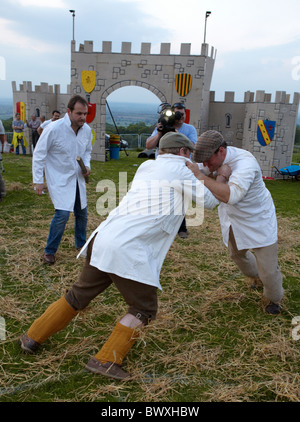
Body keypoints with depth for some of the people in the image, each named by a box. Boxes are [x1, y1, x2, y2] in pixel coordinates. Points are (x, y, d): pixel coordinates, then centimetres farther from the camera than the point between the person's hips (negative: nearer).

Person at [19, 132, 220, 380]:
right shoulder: (180, 168, 2)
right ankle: (106, 360, 4)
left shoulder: (146, 166, 21)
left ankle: (33, 338, 34)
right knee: (144, 308, 10)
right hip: (128, 250, -7)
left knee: (79, 295, 24)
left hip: (104, 239, 8)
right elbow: (209, 201, 4)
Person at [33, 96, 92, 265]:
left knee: (82, 213, 13)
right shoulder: (54, 129, -21)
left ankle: (81, 244, 37)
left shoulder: (87, 130, -5)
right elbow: (39, 154, -13)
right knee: (63, 214, -15)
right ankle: (49, 251, 5)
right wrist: (38, 180, -12)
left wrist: (87, 165, -5)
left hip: (77, 178, 6)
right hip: (59, 179, -6)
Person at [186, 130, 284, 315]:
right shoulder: (215, 157, -12)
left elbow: (231, 195, -53)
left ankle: (274, 297, 33)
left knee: (268, 268, 0)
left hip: (258, 219, -7)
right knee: (237, 253, 27)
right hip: (234, 219, 8)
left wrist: (201, 176, -51)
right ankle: (257, 276, 59)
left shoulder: (245, 162, -38)